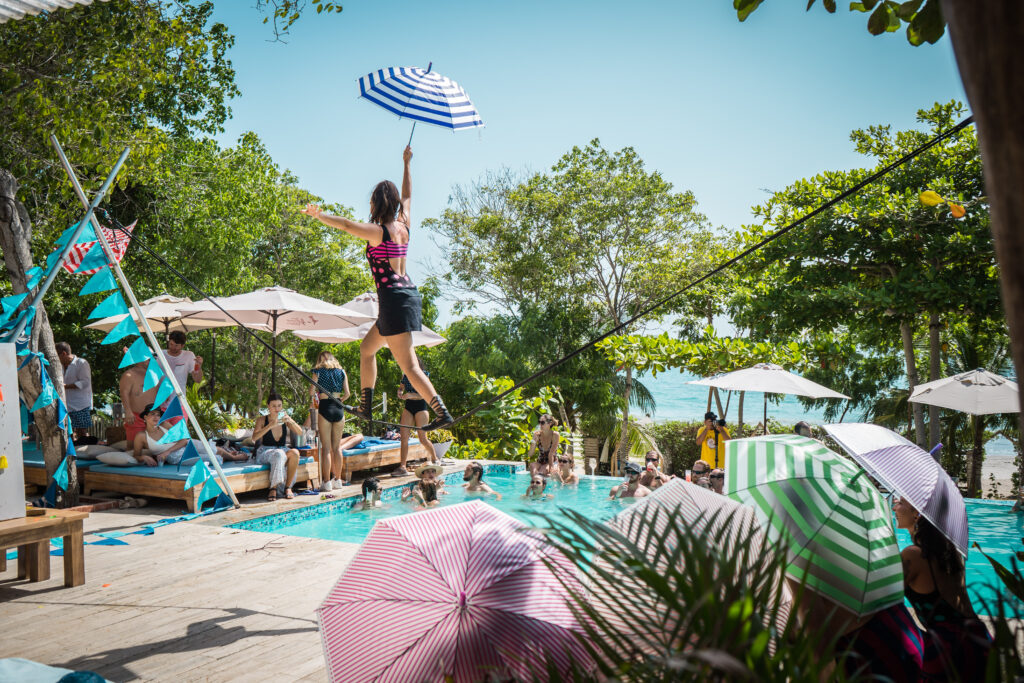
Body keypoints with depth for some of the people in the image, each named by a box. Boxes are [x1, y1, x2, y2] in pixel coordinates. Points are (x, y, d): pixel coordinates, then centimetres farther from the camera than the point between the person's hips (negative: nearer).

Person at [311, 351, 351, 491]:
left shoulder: (318, 371, 2)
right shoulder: (341, 371, 9)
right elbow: (347, 393, 4)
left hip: (325, 408, -3)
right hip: (339, 408, 3)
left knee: (326, 448, 0)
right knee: (337, 447, 11)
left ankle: (327, 482, -1)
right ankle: (338, 480, 15)